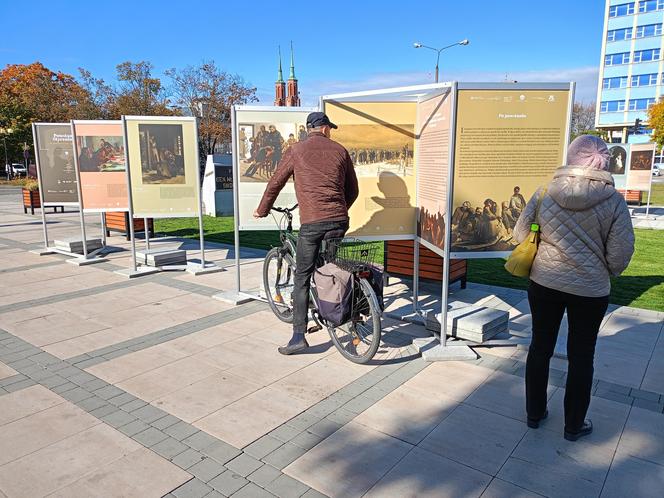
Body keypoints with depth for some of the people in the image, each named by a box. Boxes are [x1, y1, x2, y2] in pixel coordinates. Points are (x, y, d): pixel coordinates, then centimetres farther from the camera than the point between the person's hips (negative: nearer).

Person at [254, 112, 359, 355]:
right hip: (339, 221, 3)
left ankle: (299, 336, 0)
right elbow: (353, 189, 17)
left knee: (302, 279, 2)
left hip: (311, 222, -3)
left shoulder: (296, 150, 6)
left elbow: (275, 183, 10)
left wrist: (262, 210, 26)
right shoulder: (340, 150, 13)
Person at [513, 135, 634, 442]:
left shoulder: (546, 193, -9)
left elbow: (521, 235, -5)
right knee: (581, 357, 14)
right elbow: (621, 254, -9)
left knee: (540, 347, 17)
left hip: (544, 283, 1)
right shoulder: (613, 201, -12)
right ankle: (574, 425, 29)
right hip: (590, 289, -1)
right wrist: (606, 272, 11)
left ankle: (535, 413, 32)